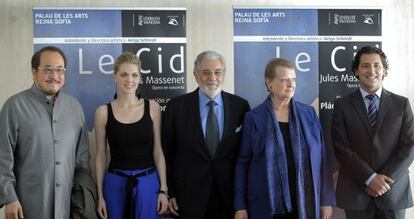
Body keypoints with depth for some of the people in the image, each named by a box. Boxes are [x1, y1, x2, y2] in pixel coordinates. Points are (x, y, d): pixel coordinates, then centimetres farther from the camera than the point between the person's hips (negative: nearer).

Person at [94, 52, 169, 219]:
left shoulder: (152, 107, 0)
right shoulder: (103, 112, -2)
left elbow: (158, 151, 3)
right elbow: (101, 155, 3)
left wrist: (163, 189, 0)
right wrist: (100, 195, 2)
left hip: (148, 182, 0)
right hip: (115, 183, 0)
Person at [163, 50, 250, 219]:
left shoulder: (240, 106, -1)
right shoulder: (177, 106, -4)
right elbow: (167, 152, 0)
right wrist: (169, 192, -2)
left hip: (230, 194, 1)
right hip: (189, 195, -1)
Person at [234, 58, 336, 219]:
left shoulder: (309, 113, 5)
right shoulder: (254, 117, -1)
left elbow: (321, 158, 6)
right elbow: (242, 162, 0)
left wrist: (327, 200, 2)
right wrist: (240, 206, -3)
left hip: (305, 203, 2)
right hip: (267, 204, -1)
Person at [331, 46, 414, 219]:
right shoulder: (343, 105, 0)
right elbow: (341, 148, -6)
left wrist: (385, 179, -11)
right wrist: (370, 178, -14)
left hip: (393, 190, 1)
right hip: (355, 191, -1)